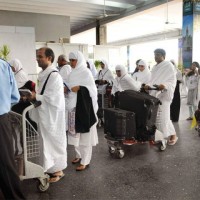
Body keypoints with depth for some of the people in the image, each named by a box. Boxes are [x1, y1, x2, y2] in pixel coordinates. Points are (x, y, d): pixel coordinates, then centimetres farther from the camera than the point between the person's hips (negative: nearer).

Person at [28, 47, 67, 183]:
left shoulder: (54, 76, -19)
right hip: (44, 115, 9)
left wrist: (36, 96, -17)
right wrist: (34, 95, 2)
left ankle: (58, 170, 19)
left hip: (52, 116, -9)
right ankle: (51, 167, 31)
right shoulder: (44, 74, 10)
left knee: (53, 142, 3)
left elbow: (53, 98, -24)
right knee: (47, 142, 17)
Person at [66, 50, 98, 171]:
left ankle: (85, 161, 7)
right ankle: (79, 155, 29)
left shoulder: (86, 73, -9)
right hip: (74, 107, 7)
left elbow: (92, 89, -13)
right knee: (76, 133, 14)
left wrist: (80, 88, -26)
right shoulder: (73, 73, 12)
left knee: (85, 135, -1)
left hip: (84, 107, -7)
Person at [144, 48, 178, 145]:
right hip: (154, 94, 7)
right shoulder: (154, 67, 17)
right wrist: (148, 85, -1)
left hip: (163, 95, -7)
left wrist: (164, 85, -30)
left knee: (163, 117, -7)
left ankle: (173, 135, 10)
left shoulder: (169, 65, -5)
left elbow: (172, 81, -11)